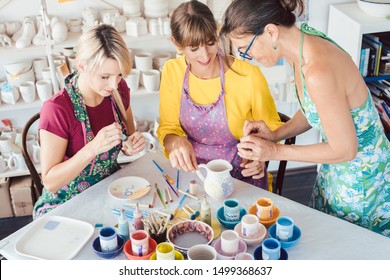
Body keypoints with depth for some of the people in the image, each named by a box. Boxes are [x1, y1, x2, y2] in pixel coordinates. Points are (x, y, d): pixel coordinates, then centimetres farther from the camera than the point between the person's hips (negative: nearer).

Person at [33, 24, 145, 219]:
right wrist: (93, 148, -32)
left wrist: (132, 145, -14)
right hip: (65, 205, -5)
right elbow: (50, 183, -18)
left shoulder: (118, 90, -5)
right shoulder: (57, 109, -22)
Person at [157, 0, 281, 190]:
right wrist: (176, 142, -18)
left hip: (243, 176, -2)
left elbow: (271, 129, 0)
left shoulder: (248, 76, -16)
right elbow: (168, 128, 4)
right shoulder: (172, 72, -5)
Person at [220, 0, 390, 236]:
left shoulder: (319, 73, -36)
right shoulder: (304, 43, -7)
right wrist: (275, 134, -8)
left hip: (362, 182, -8)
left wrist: (276, 151, -20)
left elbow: (344, 150, -25)